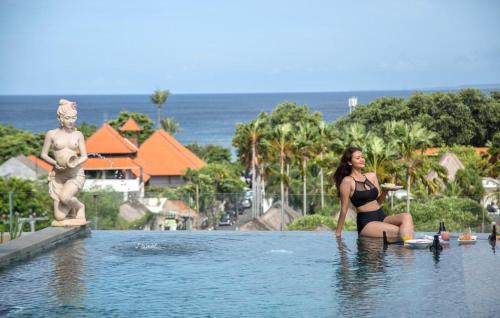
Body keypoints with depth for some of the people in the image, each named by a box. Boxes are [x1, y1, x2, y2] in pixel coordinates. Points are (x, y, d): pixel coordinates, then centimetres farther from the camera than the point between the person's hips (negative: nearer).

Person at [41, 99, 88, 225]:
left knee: (64, 197, -33)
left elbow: (84, 156, 5)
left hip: (76, 174, 0)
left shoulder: (78, 135, 4)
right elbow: (43, 154, 5)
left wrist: (76, 163, -16)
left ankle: (79, 207, 2)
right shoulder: (52, 134, 0)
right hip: (58, 175, 0)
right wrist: (55, 163, -13)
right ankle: (71, 208, 29)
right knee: (59, 217, -8)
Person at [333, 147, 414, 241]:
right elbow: (344, 209, -3)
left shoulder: (372, 176, 15)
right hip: (365, 222, -7)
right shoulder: (348, 181, -5)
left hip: (382, 217, 7)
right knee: (399, 231, -28)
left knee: (407, 216, -22)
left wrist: (385, 191, 1)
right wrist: (337, 234, -2)